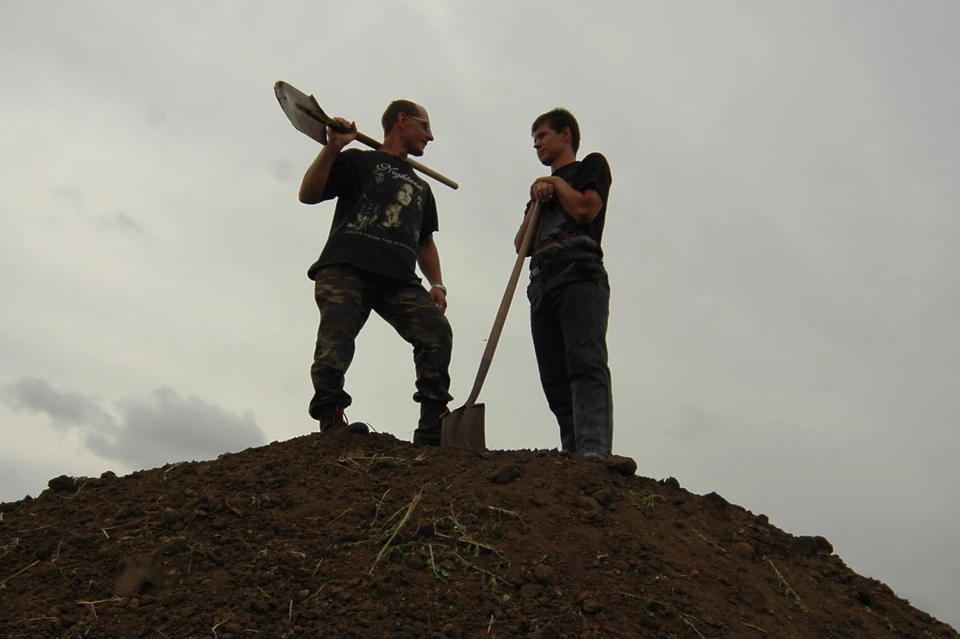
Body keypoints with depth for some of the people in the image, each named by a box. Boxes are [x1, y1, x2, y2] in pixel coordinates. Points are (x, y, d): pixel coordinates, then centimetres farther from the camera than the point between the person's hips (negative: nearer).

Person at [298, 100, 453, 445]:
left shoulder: (420, 186, 35)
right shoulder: (359, 160, 18)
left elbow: (425, 243, 33)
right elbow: (308, 194, 7)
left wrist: (437, 284, 15)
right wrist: (332, 147, -4)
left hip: (399, 278, 4)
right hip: (346, 267, -4)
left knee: (437, 331, -18)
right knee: (336, 338, -23)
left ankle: (434, 426, -18)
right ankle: (332, 421, -27)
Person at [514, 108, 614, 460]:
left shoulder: (592, 165, 17)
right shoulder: (541, 186, 34)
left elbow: (585, 210, -4)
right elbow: (521, 244, 21)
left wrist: (556, 183, 12)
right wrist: (537, 200, 7)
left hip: (580, 275, -7)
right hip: (541, 282, 7)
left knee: (586, 364, -24)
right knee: (556, 381, -7)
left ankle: (594, 452, -36)